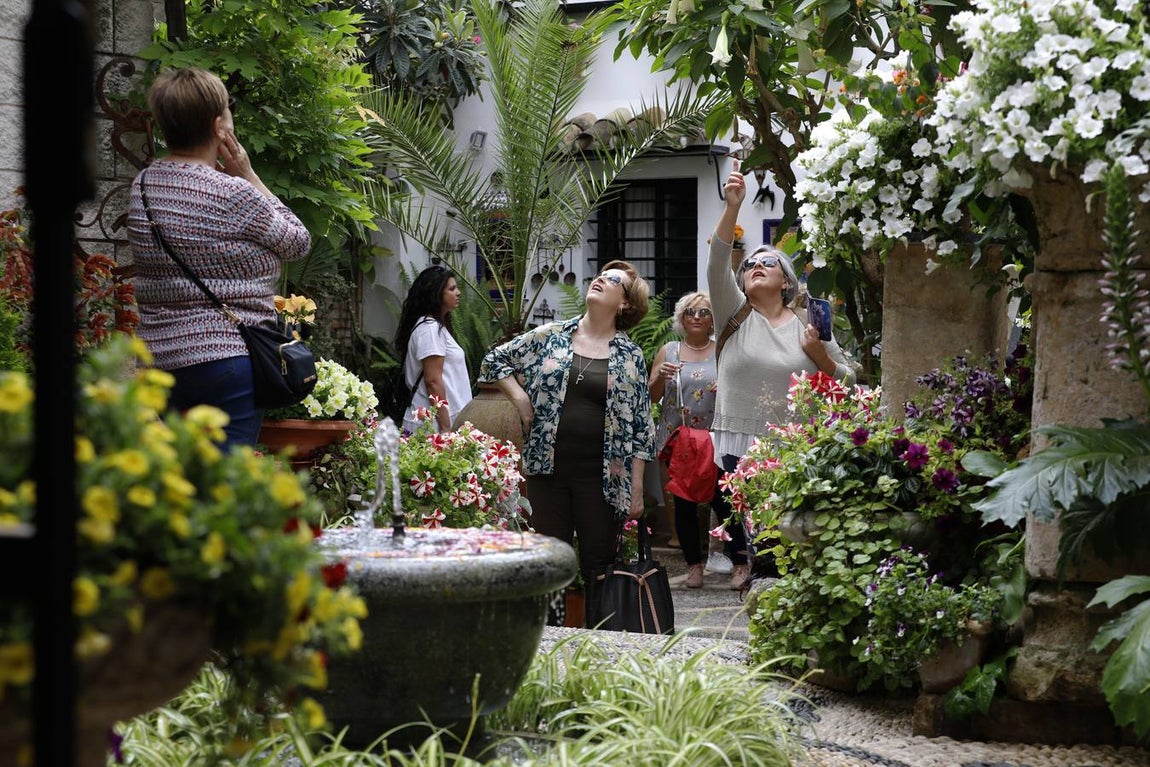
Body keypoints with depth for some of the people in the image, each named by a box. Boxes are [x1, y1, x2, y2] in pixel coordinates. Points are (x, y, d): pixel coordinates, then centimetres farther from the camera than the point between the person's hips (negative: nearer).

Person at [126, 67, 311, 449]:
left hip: (159, 356, 8)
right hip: (226, 357, -8)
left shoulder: (142, 185, 6)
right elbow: (299, 241, 1)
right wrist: (249, 176, 1)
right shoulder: (235, 195, -15)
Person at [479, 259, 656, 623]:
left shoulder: (630, 357, 4)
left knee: (599, 564, 2)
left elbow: (641, 428, 3)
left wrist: (636, 489, -1)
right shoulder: (550, 337, 5)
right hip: (548, 470, 1)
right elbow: (494, 361, 14)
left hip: (601, 477, -1)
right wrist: (519, 399, 0)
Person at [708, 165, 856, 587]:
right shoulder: (736, 315, 8)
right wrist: (732, 207, -17)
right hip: (740, 442, 0)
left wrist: (820, 356, -8)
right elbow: (717, 264, -7)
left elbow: (847, 380, 12)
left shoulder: (808, 324, 10)